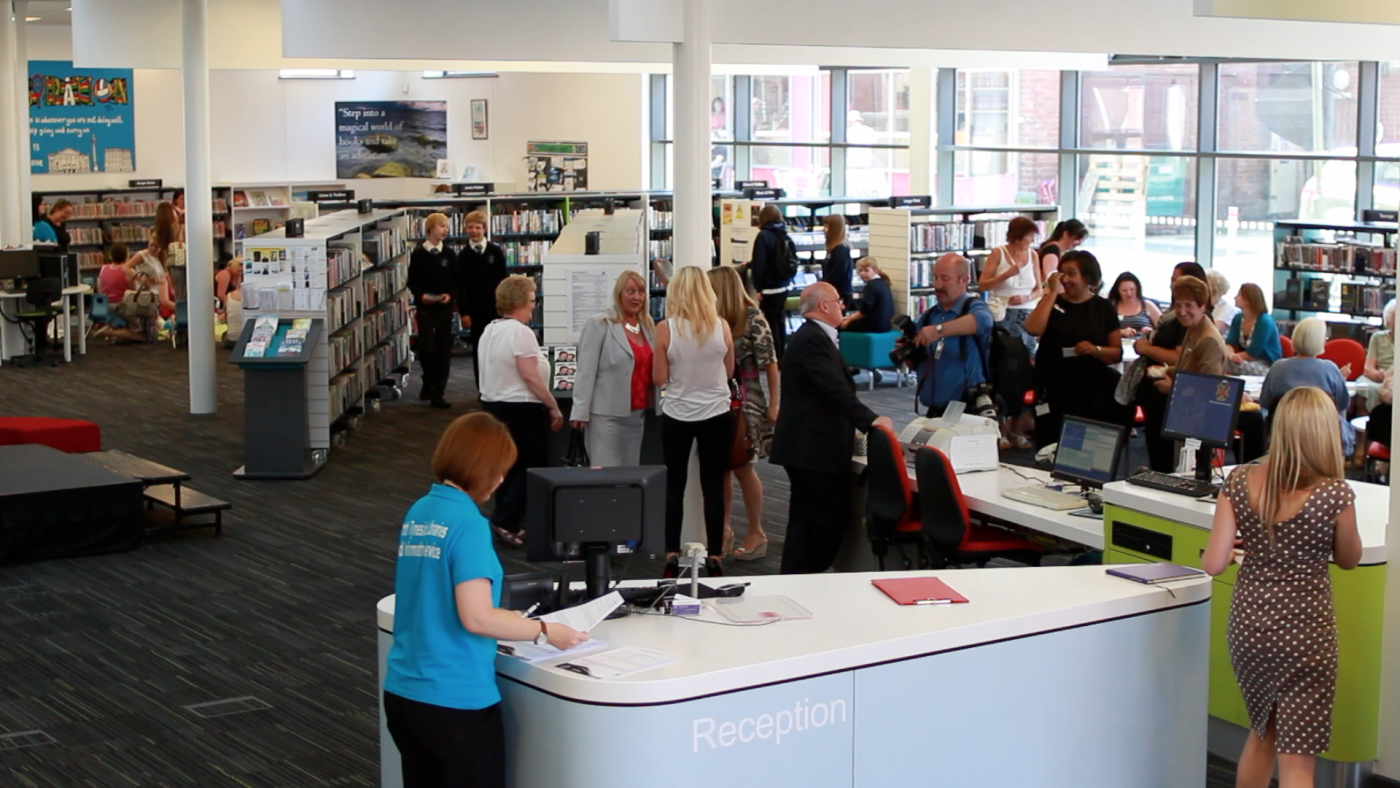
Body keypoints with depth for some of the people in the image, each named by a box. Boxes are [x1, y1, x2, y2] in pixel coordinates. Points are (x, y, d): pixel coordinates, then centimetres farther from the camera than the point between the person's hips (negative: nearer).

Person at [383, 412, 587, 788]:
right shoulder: (467, 523, -17)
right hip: (454, 699, -8)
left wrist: (503, 617, 22)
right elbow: (475, 618, -21)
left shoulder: (417, 513, 7)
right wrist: (544, 631, -10)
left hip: (402, 692, 8)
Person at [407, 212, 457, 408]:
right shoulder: (418, 254, 0)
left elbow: (457, 280, 6)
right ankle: (428, 382, 17)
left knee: (443, 349, 0)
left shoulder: (449, 254, 5)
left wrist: (450, 295, -12)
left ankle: (438, 393, 5)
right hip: (425, 306, -2)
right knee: (426, 347, -9)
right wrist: (421, 295, -16)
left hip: (445, 307, 2)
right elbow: (412, 281, 1)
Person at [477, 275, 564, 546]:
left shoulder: (489, 330, 10)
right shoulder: (520, 332, -18)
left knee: (508, 467, 15)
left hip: (492, 404, 9)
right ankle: (505, 521, -7)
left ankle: (506, 524, 18)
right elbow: (530, 375, -22)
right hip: (522, 409, -9)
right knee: (533, 468, -1)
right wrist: (553, 407, -17)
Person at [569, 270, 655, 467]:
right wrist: (580, 412, -13)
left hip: (637, 413, 7)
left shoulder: (648, 326, 12)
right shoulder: (600, 325, -8)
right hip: (606, 413, -7)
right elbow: (586, 372, -10)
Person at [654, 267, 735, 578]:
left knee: (674, 486, 11)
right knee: (713, 487, 7)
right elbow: (729, 372, 6)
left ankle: (672, 556, 13)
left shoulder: (665, 328, -12)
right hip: (716, 415, 1)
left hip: (677, 416, -1)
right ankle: (714, 557, 9)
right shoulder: (721, 326, -7)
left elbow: (659, 377, -7)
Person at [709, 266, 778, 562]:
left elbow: (770, 362, -8)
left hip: (747, 401, -5)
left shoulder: (753, 318, -9)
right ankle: (723, 528, 18)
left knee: (742, 466, 0)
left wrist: (773, 403, -10)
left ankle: (756, 533, 12)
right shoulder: (714, 319, 4)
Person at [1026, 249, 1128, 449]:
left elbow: (1117, 353, 4)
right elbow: (1033, 328, -15)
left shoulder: (1104, 308, 6)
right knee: (1049, 442, -5)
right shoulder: (1052, 302, 7)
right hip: (1053, 388, 1)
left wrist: (1096, 350, -17)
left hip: (1092, 389, 0)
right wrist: (1053, 292, -11)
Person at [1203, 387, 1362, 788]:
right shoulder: (1336, 494, -16)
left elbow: (1213, 564, -8)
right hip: (1304, 631, -4)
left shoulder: (1240, 482, -8)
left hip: (1248, 624, 4)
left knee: (1262, 733, 26)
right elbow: (1348, 560, 2)